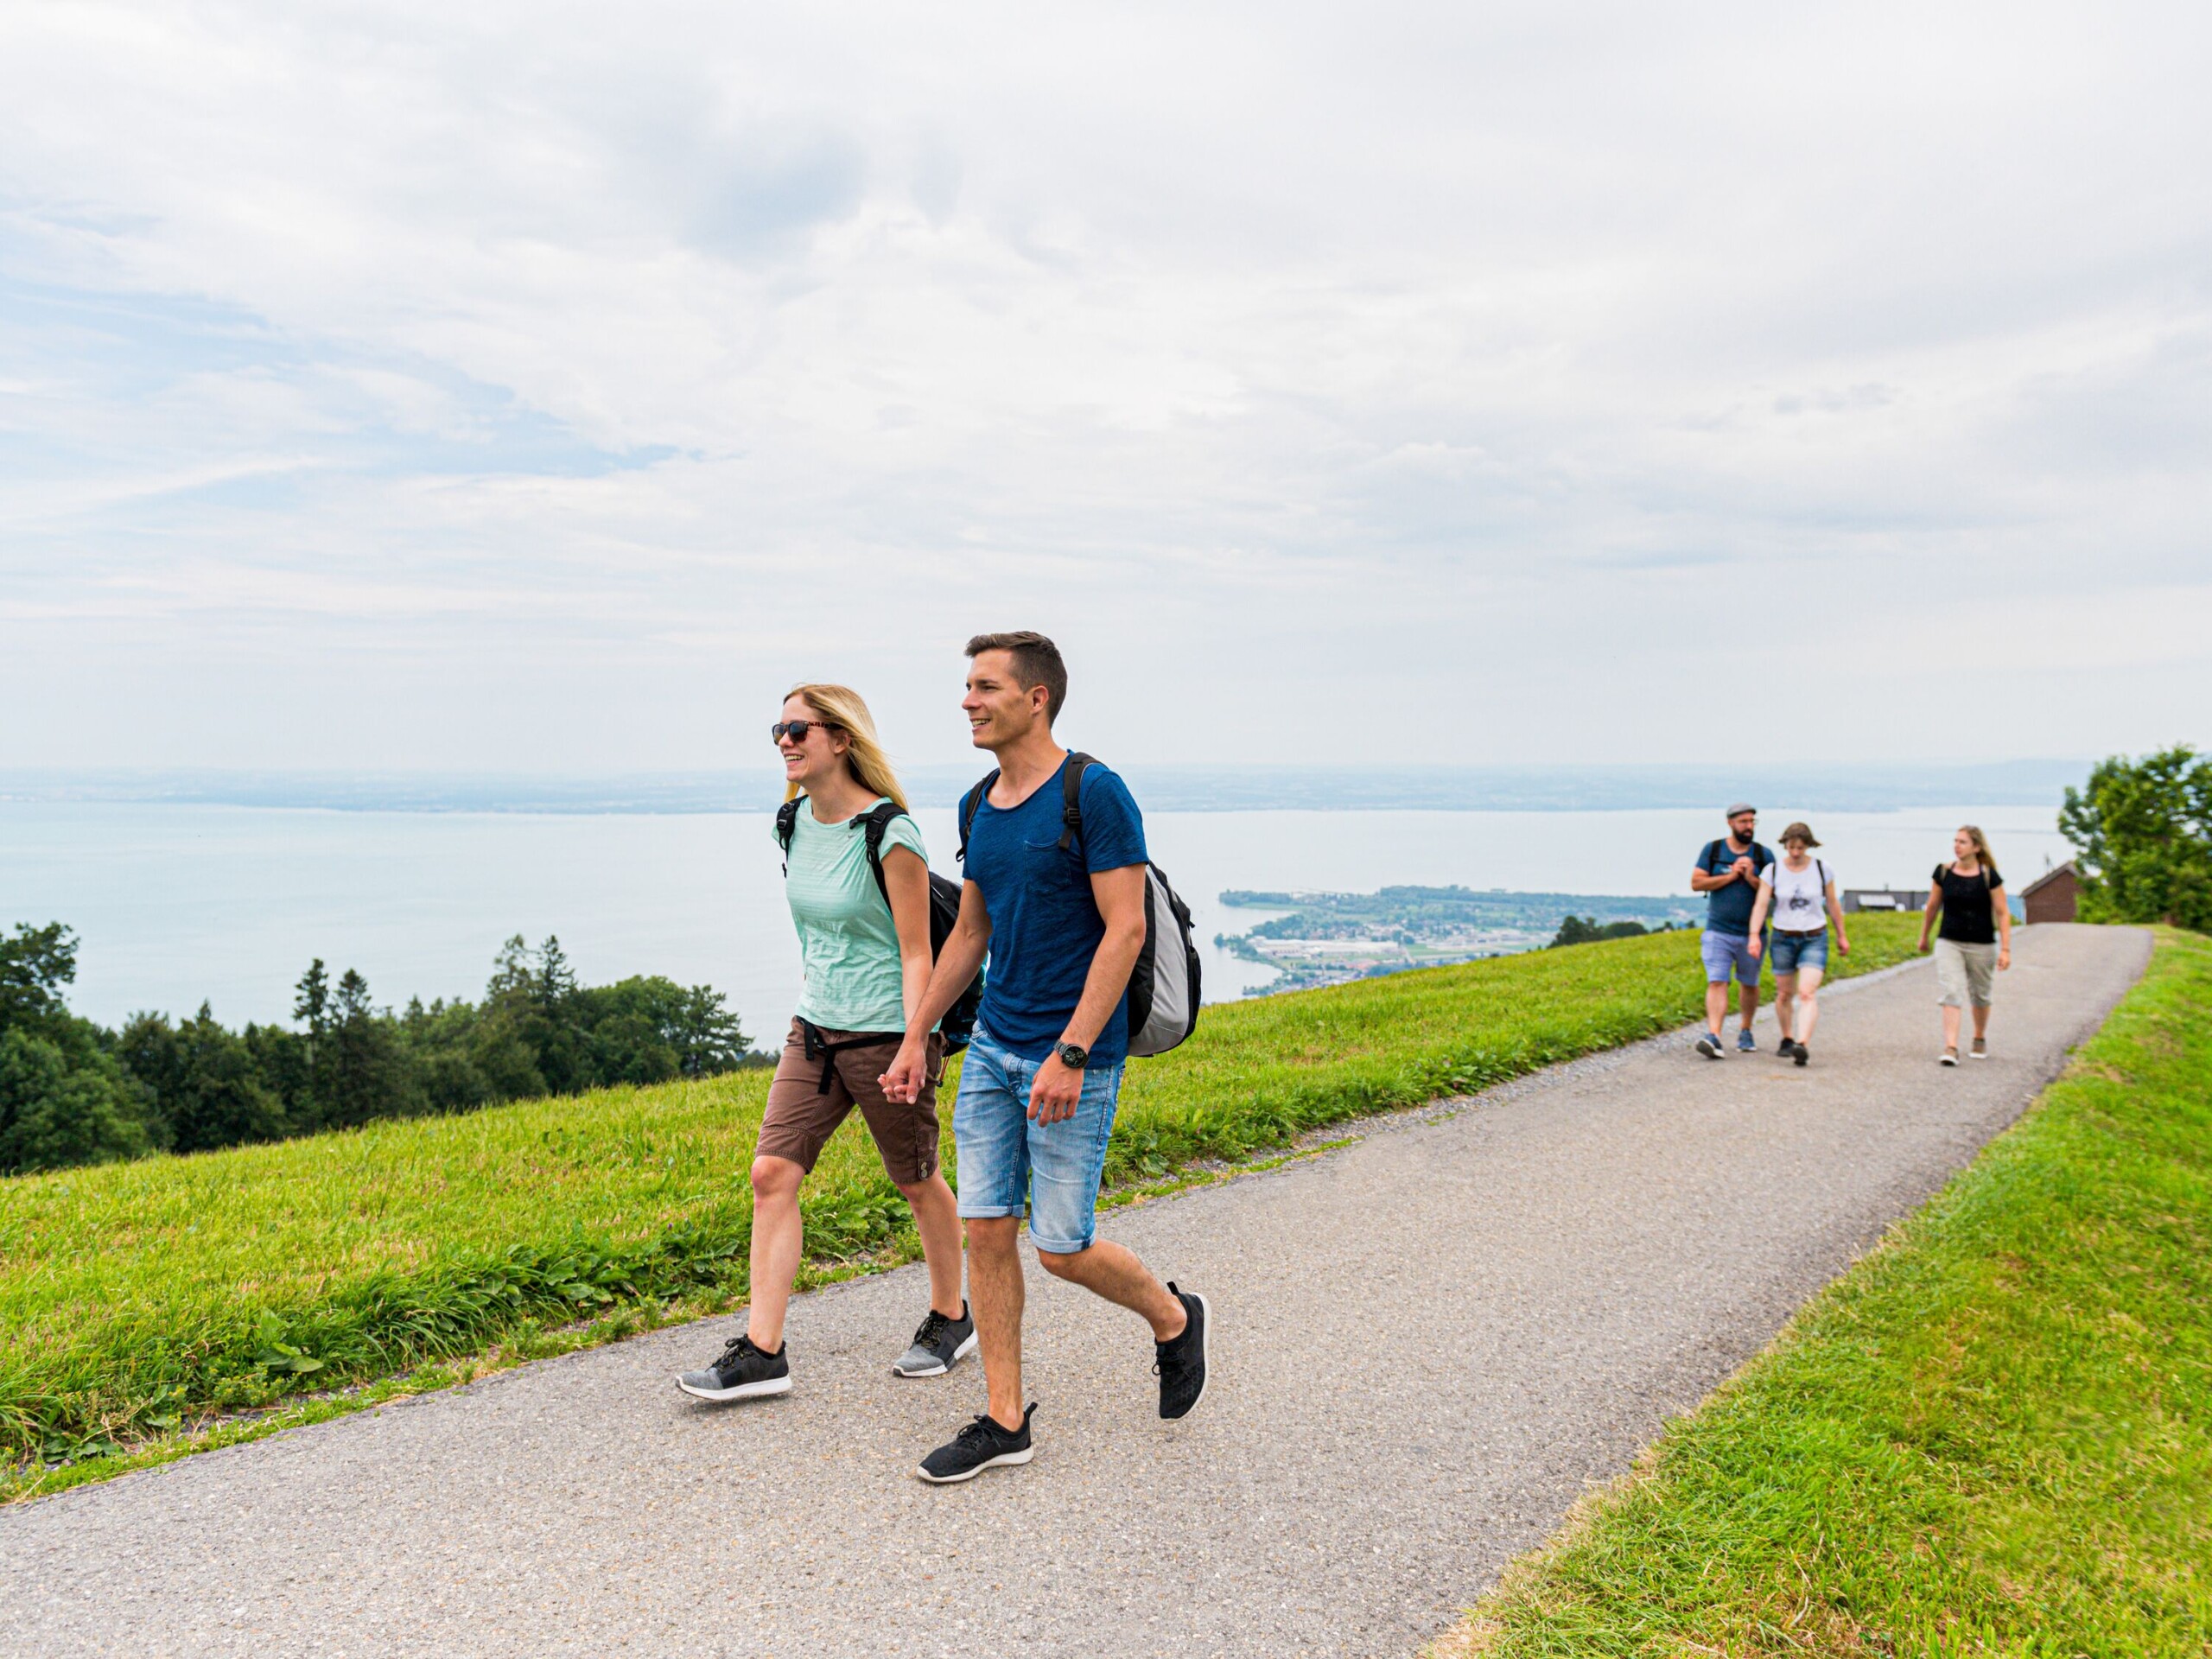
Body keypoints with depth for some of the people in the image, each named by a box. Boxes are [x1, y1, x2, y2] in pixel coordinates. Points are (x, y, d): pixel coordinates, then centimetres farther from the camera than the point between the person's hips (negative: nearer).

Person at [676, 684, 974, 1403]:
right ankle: (762, 1352, 5)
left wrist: (914, 1047, -20)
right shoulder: (795, 822, 5)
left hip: (887, 1033, -7)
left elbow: (916, 953, -15)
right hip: (815, 1027, 7)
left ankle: (951, 1320, 31)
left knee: (917, 1183, 9)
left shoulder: (889, 835, -17)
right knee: (772, 1173, -2)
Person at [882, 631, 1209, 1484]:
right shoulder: (978, 804, 9)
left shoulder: (1095, 794, -13)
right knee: (985, 1228, 6)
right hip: (992, 1046, 7)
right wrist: (916, 1036, 16)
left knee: (1062, 1247, -1)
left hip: (1071, 1056, -7)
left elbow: (1125, 931, -17)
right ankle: (1005, 1421, 20)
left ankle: (1175, 1319, 29)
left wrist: (1070, 1053, -22)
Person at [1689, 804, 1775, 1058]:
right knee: (1717, 983, -13)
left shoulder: (1763, 855, 3)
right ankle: (1714, 1037, -22)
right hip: (1718, 931, -2)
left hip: (1751, 933, 2)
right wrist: (1730, 876, -13)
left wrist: (1752, 879, -17)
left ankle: (1745, 1032, 34)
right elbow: (1696, 883, -5)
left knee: (1749, 985, 15)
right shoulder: (1712, 850, 2)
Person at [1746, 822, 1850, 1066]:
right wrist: (1754, 935, -20)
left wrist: (1841, 936, 15)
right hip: (1783, 938, 1)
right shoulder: (1773, 870, -3)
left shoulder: (1821, 869, -1)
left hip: (1815, 938, -1)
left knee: (1808, 993, -17)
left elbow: (1833, 904, 10)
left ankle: (1803, 1046, -29)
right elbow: (1761, 904, -9)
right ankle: (1787, 1040, 30)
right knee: (1784, 993, 11)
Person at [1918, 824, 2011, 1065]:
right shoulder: (1943, 872, -1)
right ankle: (1951, 1048, -16)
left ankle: (1980, 1039, 38)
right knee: (1950, 993, -11)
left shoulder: (1989, 876, -8)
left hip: (1982, 945, -1)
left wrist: (2005, 949, -12)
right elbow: (1932, 907, 11)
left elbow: (2002, 913, -7)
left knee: (1980, 994, 15)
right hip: (1949, 943, 1)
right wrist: (1924, 937, 19)